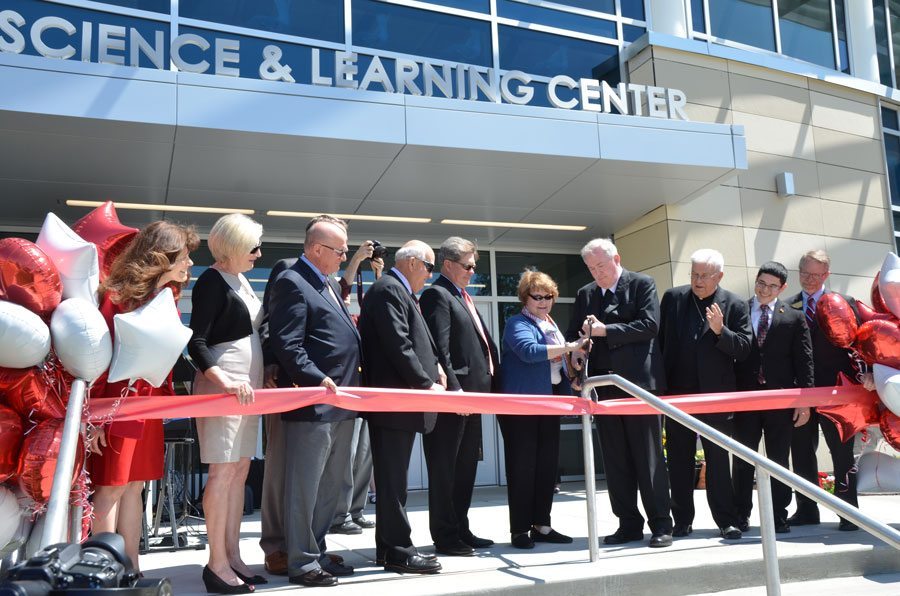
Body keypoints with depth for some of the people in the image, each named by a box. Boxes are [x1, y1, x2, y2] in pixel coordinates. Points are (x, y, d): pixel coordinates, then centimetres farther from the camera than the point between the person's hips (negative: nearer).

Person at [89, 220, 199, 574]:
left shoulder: (168, 299, 9)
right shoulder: (118, 296, -13)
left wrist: (168, 396, 6)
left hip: (150, 404, 7)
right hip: (118, 403, -7)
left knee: (134, 486, 11)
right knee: (111, 488, 0)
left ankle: (130, 569, 19)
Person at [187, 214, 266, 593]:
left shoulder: (241, 279, 14)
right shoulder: (212, 281, -11)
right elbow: (196, 342, -18)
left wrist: (262, 377, 20)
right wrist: (225, 381, -29)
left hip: (247, 385, 9)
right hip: (222, 386, -9)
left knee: (240, 471, 10)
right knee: (223, 472, -6)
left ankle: (233, 556, 17)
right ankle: (217, 564, 1)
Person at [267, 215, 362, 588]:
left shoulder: (330, 284, 20)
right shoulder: (291, 282, -9)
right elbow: (287, 344, -18)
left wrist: (349, 389, 18)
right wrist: (317, 380, -24)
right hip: (312, 403, -10)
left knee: (330, 488, 15)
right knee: (305, 487, -1)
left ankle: (316, 553, 26)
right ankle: (302, 563, 8)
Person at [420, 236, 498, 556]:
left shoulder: (463, 296, 19)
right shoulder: (437, 294, -10)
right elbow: (440, 349, -18)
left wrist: (490, 378, 11)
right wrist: (454, 391, -22)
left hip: (472, 392, 10)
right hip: (453, 395, -10)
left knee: (465, 468, 15)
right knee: (445, 469, 0)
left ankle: (460, 530, 25)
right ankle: (445, 536, 8)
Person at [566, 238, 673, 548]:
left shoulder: (642, 284, 0)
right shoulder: (585, 294, 15)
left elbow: (649, 324, -12)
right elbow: (574, 334, 15)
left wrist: (605, 331, -16)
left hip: (639, 381, -5)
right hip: (604, 384, 5)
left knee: (649, 456, -1)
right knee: (615, 460, 7)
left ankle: (660, 524, 7)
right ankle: (629, 524, 16)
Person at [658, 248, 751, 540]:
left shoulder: (734, 305, 0)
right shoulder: (672, 298, 5)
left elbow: (744, 349, -5)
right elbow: (660, 339, 8)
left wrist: (720, 330, -22)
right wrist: (659, 382, 2)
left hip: (716, 394, -2)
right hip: (678, 392, 2)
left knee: (718, 459, 4)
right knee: (679, 460, 7)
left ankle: (726, 520, 13)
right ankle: (682, 521, 16)